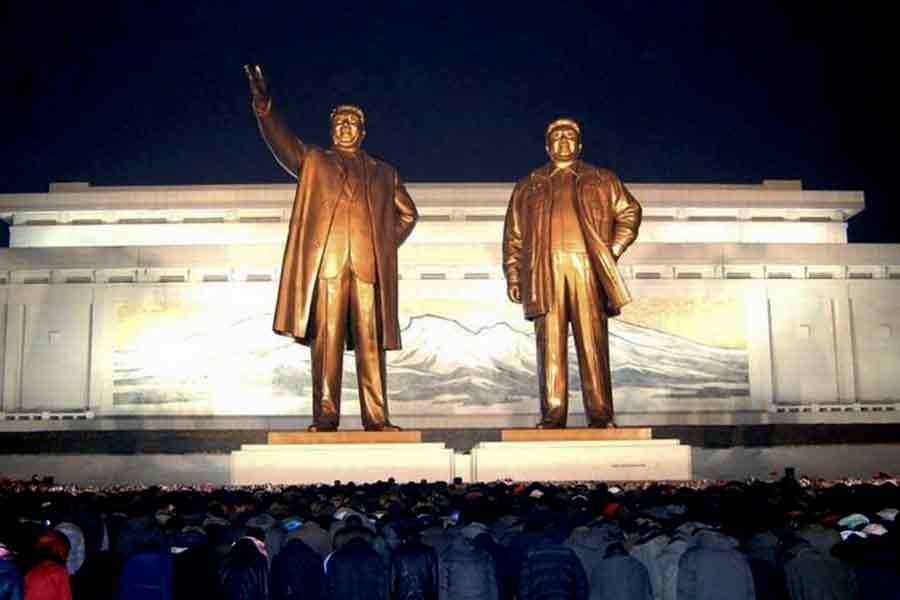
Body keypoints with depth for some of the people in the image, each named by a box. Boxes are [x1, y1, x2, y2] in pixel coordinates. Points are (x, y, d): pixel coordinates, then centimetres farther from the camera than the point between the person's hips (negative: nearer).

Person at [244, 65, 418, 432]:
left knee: (371, 342, -2)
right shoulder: (313, 161, 19)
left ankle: (376, 418, 0)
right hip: (326, 263, -1)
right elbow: (281, 142, 3)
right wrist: (263, 107, -13)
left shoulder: (384, 173, 24)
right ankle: (325, 416, -2)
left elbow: (407, 214, 27)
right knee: (326, 339, -5)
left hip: (369, 265, 1)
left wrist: (387, 245, 13)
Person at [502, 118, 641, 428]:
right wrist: (513, 276, 4)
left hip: (588, 269, -1)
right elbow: (513, 235, 15)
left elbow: (629, 213, 17)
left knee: (593, 344, -5)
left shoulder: (603, 181, 20)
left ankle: (600, 415, -3)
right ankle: (552, 416, -1)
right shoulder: (528, 186, 21)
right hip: (545, 271, 1)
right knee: (550, 346, -3)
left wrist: (613, 250, 3)